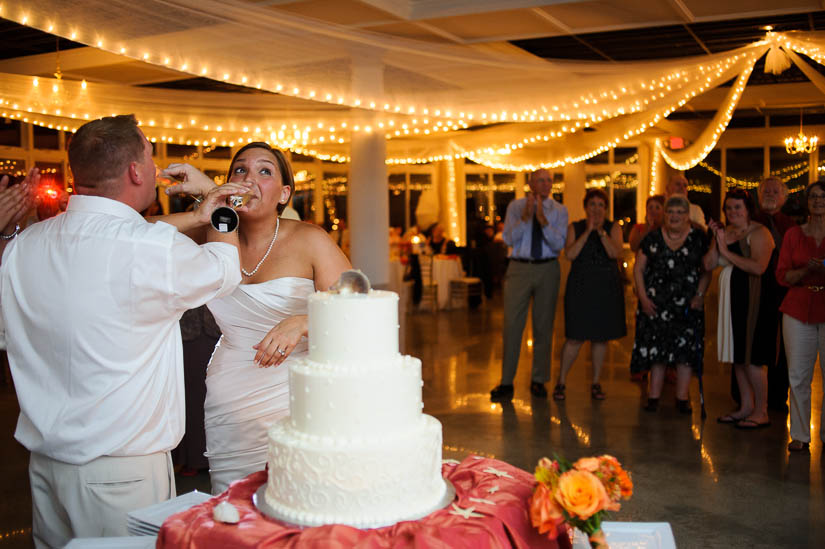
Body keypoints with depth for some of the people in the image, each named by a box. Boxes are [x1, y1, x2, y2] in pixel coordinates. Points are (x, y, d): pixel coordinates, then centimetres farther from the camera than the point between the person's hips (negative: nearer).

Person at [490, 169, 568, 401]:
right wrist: (525, 216, -18)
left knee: (544, 326, 7)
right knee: (512, 325, -3)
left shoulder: (559, 210, 4)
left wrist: (543, 220, -20)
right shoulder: (516, 206, 4)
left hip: (547, 270, 1)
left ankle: (538, 380, 19)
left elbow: (559, 244, -8)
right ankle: (506, 382, 5)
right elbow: (509, 239, -6)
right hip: (519, 268, -1)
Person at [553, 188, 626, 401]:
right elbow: (570, 254, -11)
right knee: (575, 338, -5)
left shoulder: (613, 228, 5)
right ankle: (561, 381, 9)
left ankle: (595, 383, 20)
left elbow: (615, 253, -11)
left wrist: (600, 231, -17)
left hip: (607, 288, 2)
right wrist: (588, 231, -14)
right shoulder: (574, 228, 4)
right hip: (580, 288, -2)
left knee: (601, 337, 7)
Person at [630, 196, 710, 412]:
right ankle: (654, 396, 7)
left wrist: (699, 295, -6)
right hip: (656, 303, 0)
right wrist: (643, 297, -3)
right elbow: (638, 268, 6)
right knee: (655, 348, 0)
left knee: (685, 349, -3)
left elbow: (706, 271, 6)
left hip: (687, 304, 0)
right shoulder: (653, 238, 4)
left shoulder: (698, 238, 3)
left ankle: (682, 398, 5)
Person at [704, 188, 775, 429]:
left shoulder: (759, 233, -9)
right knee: (737, 356, 12)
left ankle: (761, 412, 7)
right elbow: (708, 265, 5)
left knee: (751, 358, -4)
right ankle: (746, 407, 23)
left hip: (751, 300, -7)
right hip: (730, 300, 8)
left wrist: (727, 251, -19)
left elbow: (758, 267, -24)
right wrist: (717, 242, -8)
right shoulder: (725, 231, 12)